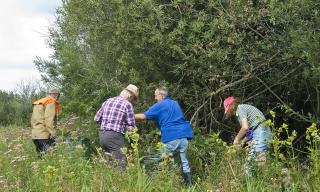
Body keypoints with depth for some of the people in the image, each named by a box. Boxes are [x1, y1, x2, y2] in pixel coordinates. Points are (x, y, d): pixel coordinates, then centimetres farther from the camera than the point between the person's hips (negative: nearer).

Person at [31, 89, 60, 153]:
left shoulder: (37, 104, 23)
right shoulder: (51, 102, -5)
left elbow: (33, 120, 20)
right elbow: (49, 120, -16)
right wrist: (53, 135, -16)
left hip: (35, 135, 9)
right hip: (44, 136, -9)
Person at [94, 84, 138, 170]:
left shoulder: (108, 101, 13)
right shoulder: (127, 104, -5)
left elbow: (97, 118, 18)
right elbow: (132, 127, -5)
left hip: (102, 135, 7)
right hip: (115, 136, -7)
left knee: (109, 163, 16)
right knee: (121, 164, -5)